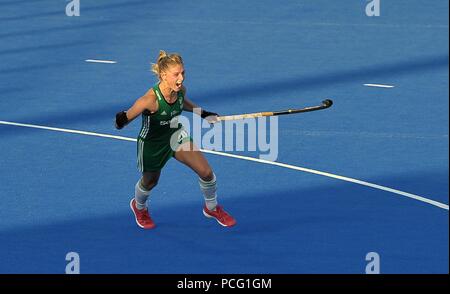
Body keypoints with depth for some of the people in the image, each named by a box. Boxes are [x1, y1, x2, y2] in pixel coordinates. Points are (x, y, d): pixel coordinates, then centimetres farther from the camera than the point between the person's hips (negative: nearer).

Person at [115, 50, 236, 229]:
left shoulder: (180, 90, -18)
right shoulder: (150, 100, -38)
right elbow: (126, 118, -26)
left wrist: (203, 113, 10)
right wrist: (121, 120, -43)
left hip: (176, 135, 5)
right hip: (151, 144, -5)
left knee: (206, 172, -4)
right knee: (149, 182, 21)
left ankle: (211, 208, 26)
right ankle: (139, 207, 57)